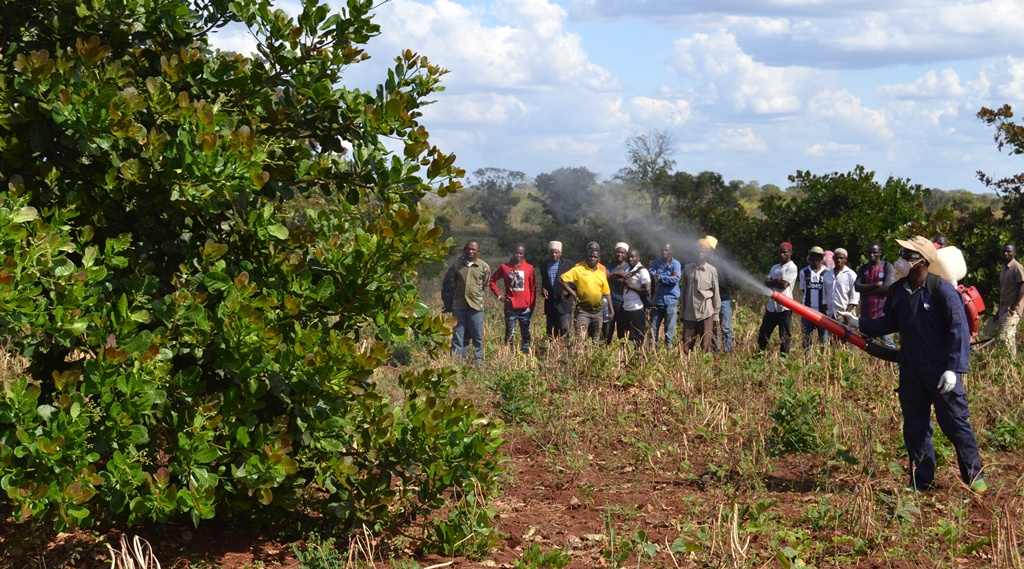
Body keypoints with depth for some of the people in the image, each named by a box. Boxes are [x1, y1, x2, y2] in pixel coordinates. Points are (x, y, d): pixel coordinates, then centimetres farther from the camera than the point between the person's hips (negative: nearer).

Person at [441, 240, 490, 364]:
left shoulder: (484, 267, 1)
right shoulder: (457, 264, 5)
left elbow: (485, 284, 12)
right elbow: (447, 284, 10)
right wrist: (448, 303, 8)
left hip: (476, 307, -1)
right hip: (458, 306, 1)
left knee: (477, 335, 3)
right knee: (458, 335, 4)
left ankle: (478, 359, 13)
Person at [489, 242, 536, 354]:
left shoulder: (529, 268, 1)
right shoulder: (504, 267, 2)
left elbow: (533, 288, 5)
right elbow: (492, 280, 12)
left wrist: (532, 305, 2)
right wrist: (498, 294, 2)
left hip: (525, 308, 0)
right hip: (510, 308, 0)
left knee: (525, 334, 6)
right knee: (509, 335, 3)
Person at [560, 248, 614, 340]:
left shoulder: (602, 273, 10)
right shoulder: (578, 270, -2)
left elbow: (607, 294, 13)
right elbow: (561, 280, -5)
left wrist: (611, 311, 9)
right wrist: (572, 292, -10)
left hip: (598, 312, 5)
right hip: (583, 310, -5)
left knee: (596, 339, 14)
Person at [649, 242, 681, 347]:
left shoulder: (676, 264, 0)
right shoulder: (656, 263, 8)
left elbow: (676, 279, -16)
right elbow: (652, 276, -8)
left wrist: (660, 277, -10)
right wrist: (668, 278, -15)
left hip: (670, 300, -3)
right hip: (657, 300, 3)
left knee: (670, 328, 2)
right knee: (653, 328, 7)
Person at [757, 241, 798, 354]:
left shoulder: (791, 267, -6)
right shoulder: (775, 267, 18)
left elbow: (784, 285, -17)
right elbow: (766, 282, 6)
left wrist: (772, 282, -1)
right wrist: (777, 280, -10)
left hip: (784, 307, -8)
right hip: (772, 306, 8)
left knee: (785, 336, -1)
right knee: (763, 334, 11)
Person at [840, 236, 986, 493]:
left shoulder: (941, 290, -16)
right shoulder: (898, 290, 4)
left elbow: (959, 331, -17)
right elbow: (890, 322, 16)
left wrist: (953, 369, -22)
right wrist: (860, 324, 7)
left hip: (941, 372, -7)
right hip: (911, 371, 7)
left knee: (956, 424, -1)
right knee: (914, 426, 11)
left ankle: (974, 476, 13)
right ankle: (921, 481, 22)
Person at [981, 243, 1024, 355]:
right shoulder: (1003, 270, 19)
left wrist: (1015, 306, -18)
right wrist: (999, 310, 19)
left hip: (1012, 310, -9)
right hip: (1003, 309, 9)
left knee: (1005, 338, -17)